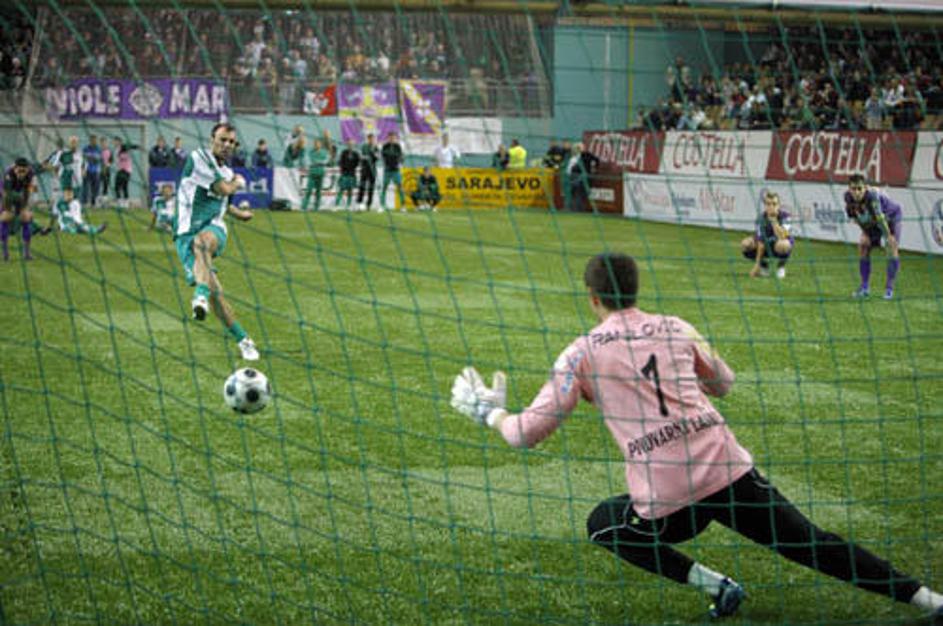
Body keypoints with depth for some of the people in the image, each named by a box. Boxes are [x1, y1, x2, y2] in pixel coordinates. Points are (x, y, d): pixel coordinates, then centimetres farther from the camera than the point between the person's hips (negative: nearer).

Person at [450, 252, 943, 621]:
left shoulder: (582, 353, 4)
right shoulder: (675, 329, 15)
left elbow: (528, 432, 0)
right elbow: (723, 383, 32)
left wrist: (490, 412, 19)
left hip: (665, 500, -3)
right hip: (730, 471, 3)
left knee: (603, 524, 25)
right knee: (811, 545, 13)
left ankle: (714, 585, 10)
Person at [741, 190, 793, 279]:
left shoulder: (784, 215, -25)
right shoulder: (761, 218, -20)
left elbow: (782, 237, -38)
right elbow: (761, 243, -20)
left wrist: (773, 220, -40)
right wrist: (757, 264, -23)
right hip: (767, 246, 3)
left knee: (782, 245, -40)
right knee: (745, 244, -24)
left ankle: (781, 266, -4)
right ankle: (764, 265, 5)